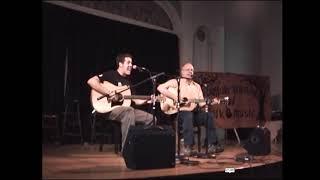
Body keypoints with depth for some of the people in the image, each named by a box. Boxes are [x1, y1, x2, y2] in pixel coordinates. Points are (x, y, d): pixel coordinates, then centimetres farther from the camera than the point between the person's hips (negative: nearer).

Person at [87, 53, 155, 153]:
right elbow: (91, 81, -18)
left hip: (125, 109, 8)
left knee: (151, 118, -3)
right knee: (129, 111, -39)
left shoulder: (128, 81, 19)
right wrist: (108, 93, -22)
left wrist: (147, 100, 0)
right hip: (109, 109, -8)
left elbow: (135, 100, 19)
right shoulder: (110, 75, -4)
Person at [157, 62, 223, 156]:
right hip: (180, 112, -5)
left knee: (209, 115, -19)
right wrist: (175, 97, -16)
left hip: (195, 112, 5)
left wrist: (211, 102, -4)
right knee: (188, 116, -37)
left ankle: (212, 145, -18)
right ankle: (188, 146, -35)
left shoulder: (197, 86, 22)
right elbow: (160, 88, -10)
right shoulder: (175, 82, 4)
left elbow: (201, 103, 16)